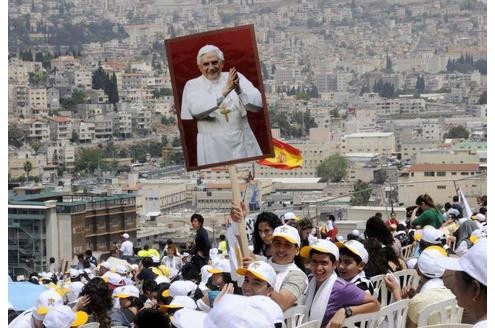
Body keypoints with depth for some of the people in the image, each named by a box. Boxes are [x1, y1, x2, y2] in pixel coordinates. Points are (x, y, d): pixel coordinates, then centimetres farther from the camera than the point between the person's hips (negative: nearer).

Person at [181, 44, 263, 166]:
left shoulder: (236, 78, 6)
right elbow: (196, 110, -18)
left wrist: (239, 90, -25)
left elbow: (258, 104, -6)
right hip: (213, 148, -1)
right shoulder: (192, 85, 3)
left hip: (243, 143, 1)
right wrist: (225, 91, -27)